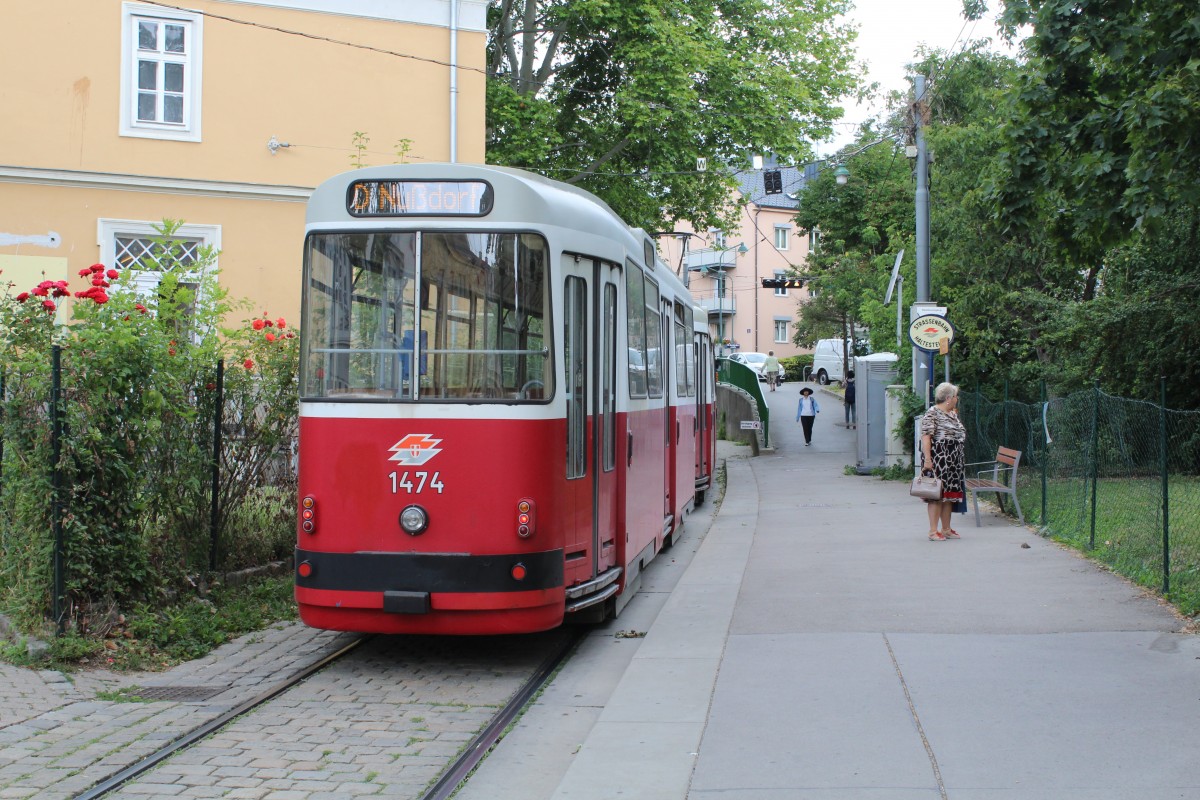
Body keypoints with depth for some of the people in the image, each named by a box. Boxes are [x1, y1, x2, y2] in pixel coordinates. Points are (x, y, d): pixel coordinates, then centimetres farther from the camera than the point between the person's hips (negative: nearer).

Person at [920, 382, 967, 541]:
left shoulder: (953, 414, 16)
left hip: (953, 462, 9)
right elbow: (926, 437, -17)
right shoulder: (932, 413, -11)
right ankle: (933, 531, -6)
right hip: (938, 460, -9)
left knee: (950, 494, 10)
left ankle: (946, 529, 17)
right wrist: (927, 459, -24)